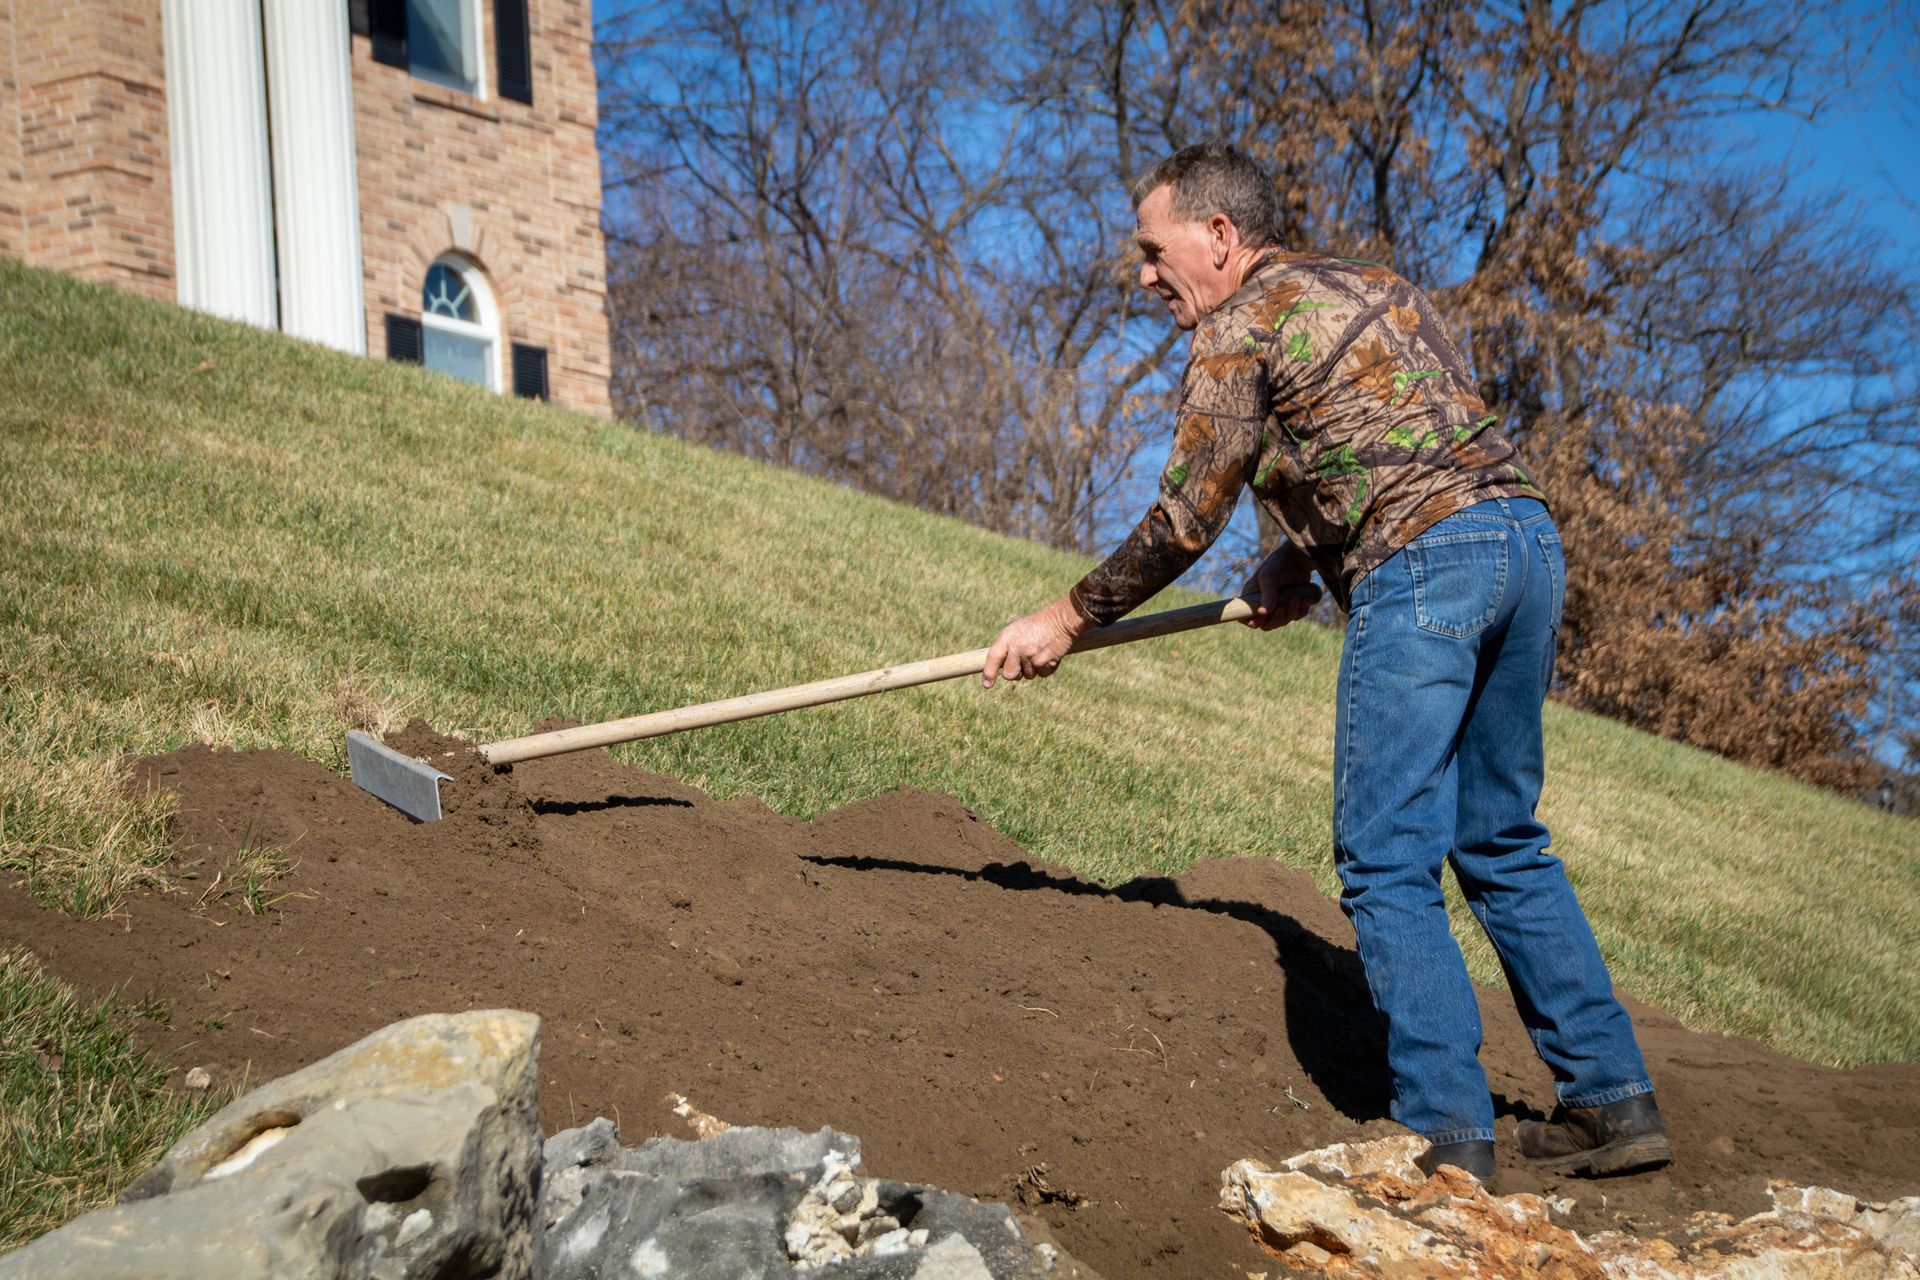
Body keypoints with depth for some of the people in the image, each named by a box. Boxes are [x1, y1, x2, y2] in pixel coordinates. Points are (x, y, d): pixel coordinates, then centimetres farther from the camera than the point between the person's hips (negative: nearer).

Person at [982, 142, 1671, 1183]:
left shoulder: (1239, 325, 2)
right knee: (1503, 844, 16)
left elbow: (1184, 522, 3)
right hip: (1526, 532, 8)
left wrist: (1070, 619, 13)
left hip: (1421, 567, -8)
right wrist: (1302, 560, 27)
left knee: (1387, 865, -3)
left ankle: (1449, 1137, -7)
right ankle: (1611, 1100, 15)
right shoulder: (1372, 286, 27)